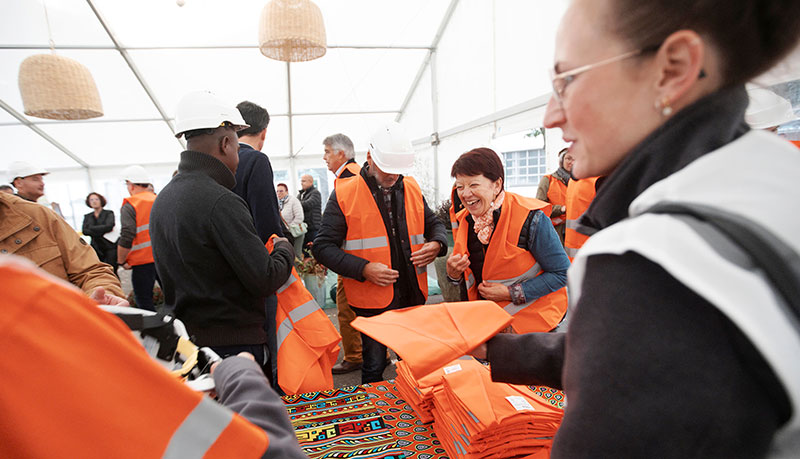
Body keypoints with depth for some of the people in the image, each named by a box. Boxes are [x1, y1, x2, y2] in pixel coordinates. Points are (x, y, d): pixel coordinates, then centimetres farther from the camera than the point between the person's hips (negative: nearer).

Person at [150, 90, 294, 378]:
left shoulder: (162, 200, 7)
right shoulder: (221, 201, -22)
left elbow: (166, 278, 14)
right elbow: (264, 280, -22)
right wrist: (285, 248, -4)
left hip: (186, 340, 9)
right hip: (233, 344, -9)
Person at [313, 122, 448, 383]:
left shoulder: (412, 188, 8)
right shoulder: (344, 194, -6)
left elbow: (434, 224, 22)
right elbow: (323, 247, -7)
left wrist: (436, 244, -2)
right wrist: (364, 269, -19)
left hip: (413, 296, 4)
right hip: (372, 300, -4)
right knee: (374, 367, 8)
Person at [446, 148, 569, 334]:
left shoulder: (530, 219, -22)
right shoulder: (465, 220, -3)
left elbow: (562, 273, -17)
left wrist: (511, 293, -22)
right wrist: (453, 274, -15)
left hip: (532, 319, -4)